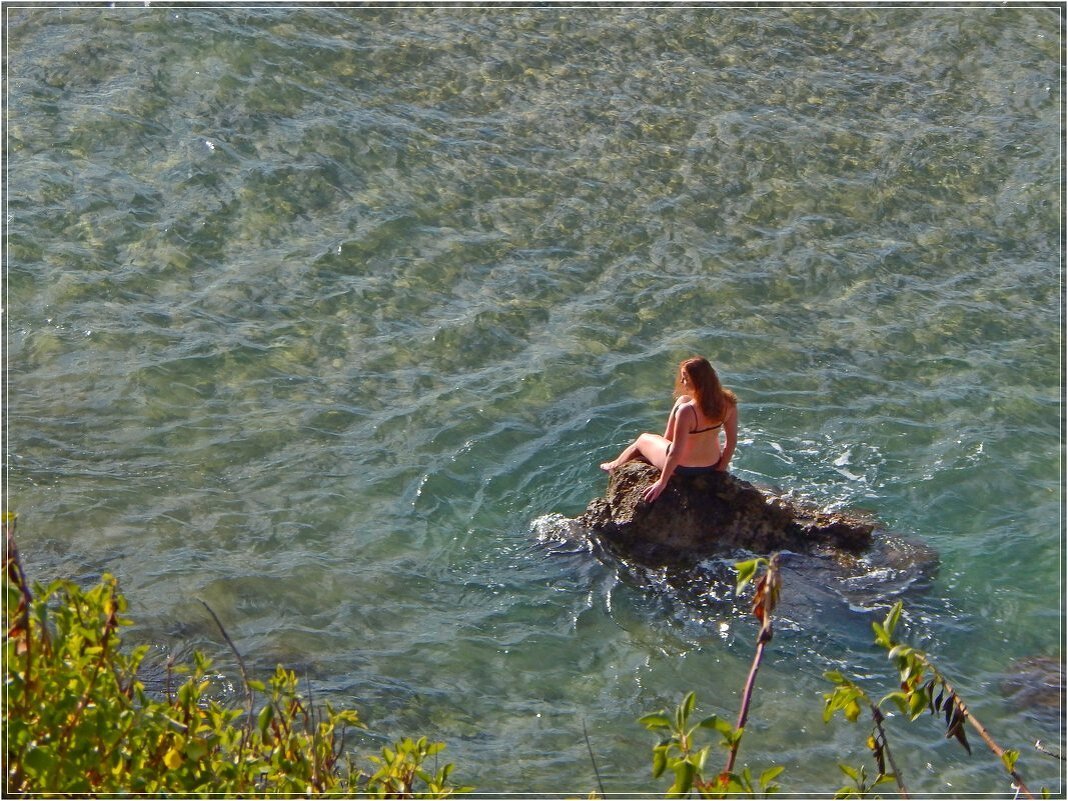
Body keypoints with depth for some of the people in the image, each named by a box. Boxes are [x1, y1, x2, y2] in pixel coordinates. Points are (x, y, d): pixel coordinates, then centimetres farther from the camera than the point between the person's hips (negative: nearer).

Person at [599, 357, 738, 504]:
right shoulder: (728, 403, -18)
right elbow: (731, 441, -8)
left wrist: (662, 482, -14)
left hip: (683, 468, -6)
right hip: (711, 466, 6)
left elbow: (676, 452, -27)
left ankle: (615, 466, 54)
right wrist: (721, 469, 7)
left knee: (643, 439, 22)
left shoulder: (686, 411, -34)